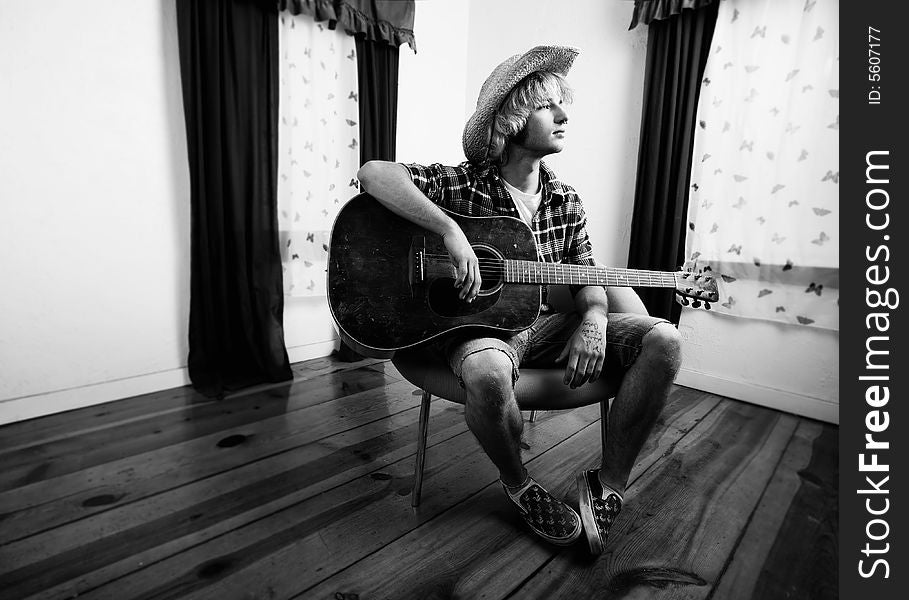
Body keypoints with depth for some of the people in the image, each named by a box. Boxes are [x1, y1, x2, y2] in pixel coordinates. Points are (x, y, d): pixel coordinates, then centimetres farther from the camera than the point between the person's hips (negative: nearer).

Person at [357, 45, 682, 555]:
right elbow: (374, 173, -20)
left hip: (551, 324, 5)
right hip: (482, 325, -5)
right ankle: (519, 485, -5)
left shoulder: (565, 201, 8)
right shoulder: (462, 185, -7)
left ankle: (610, 483, 0)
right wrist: (452, 232, -32)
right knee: (487, 374, -41)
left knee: (662, 338, -12)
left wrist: (594, 321, -15)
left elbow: (587, 280, 8)